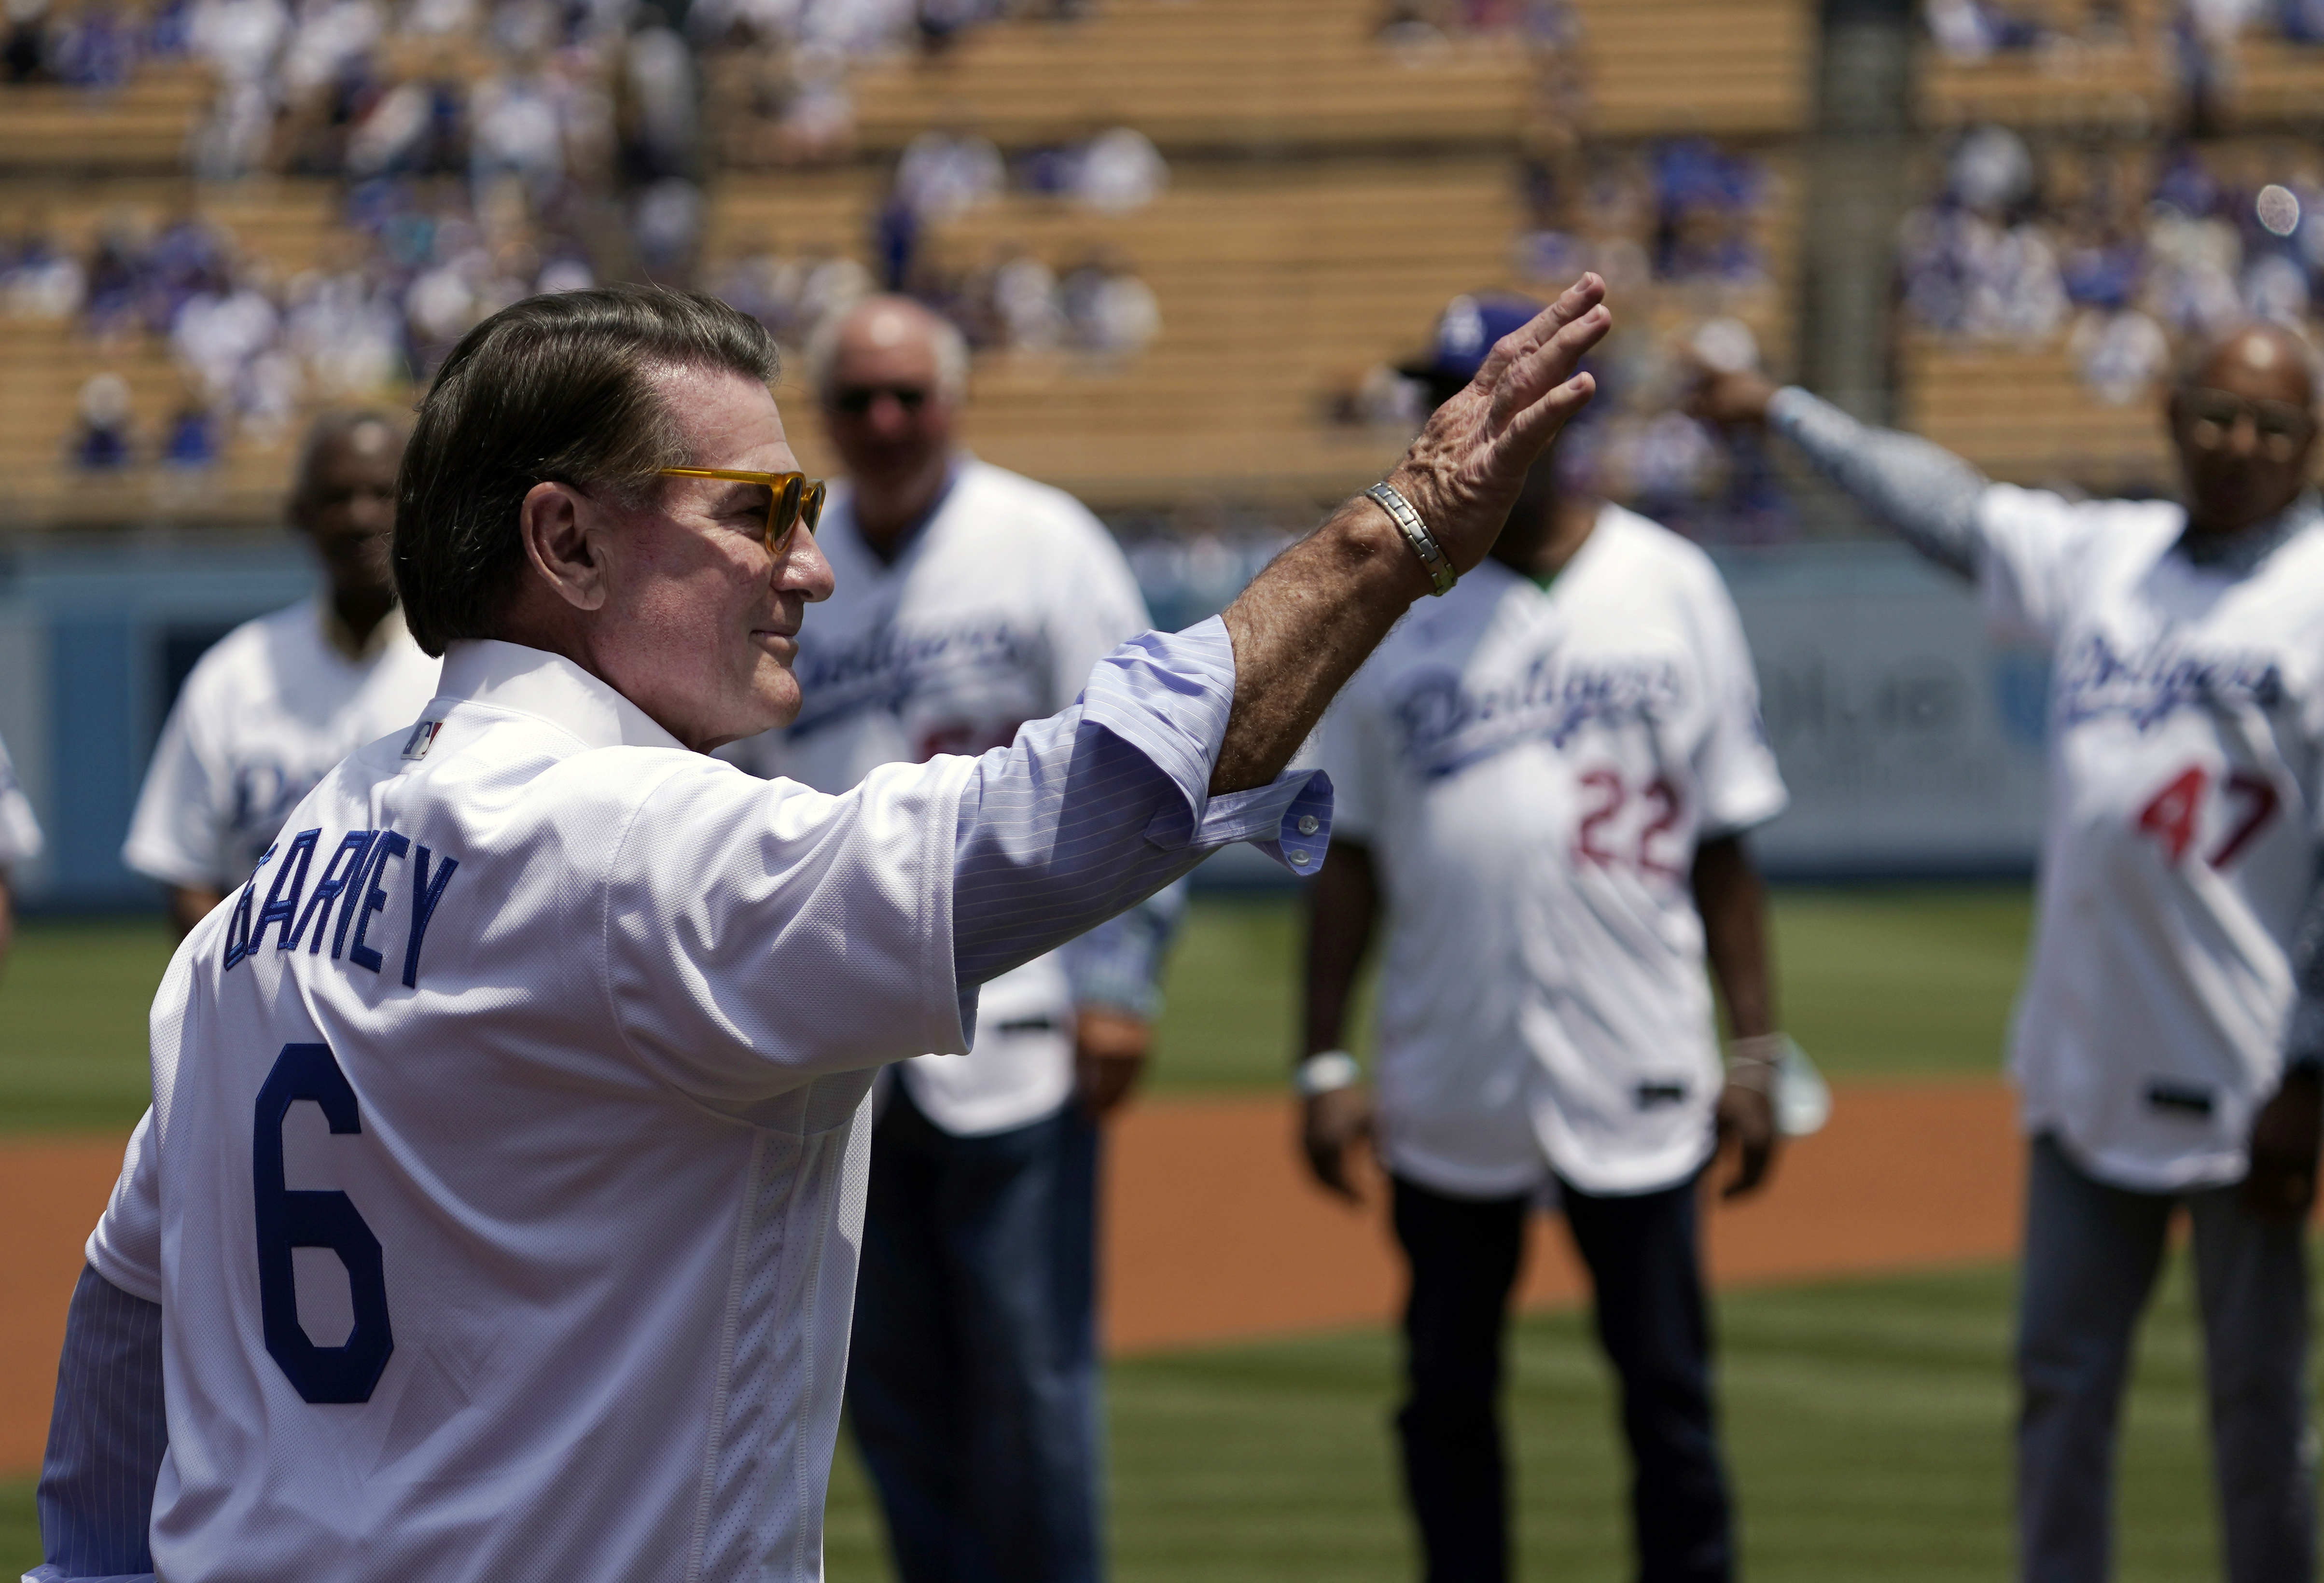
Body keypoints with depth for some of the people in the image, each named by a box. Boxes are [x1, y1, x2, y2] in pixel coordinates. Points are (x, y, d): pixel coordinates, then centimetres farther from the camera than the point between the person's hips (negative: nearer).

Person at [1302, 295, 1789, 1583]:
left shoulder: (1669, 588, 3)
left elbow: (1723, 846, 5)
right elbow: (1347, 851, 6)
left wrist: (1755, 1054, 0)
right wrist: (1324, 1063, 0)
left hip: (1635, 1082, -1)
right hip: (1447, 1086, 1)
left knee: (1668, 1391, 2)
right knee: (1446, 1393, 7)